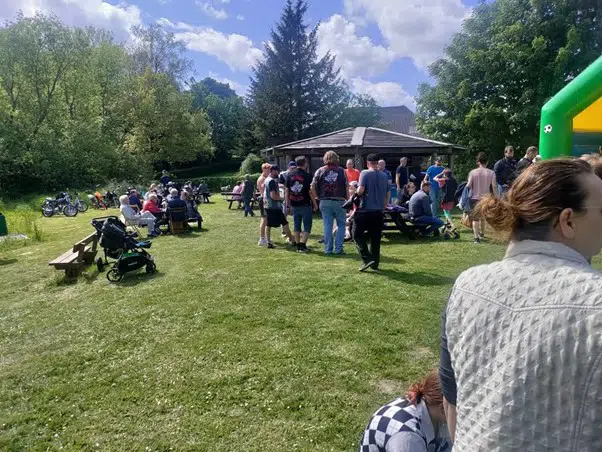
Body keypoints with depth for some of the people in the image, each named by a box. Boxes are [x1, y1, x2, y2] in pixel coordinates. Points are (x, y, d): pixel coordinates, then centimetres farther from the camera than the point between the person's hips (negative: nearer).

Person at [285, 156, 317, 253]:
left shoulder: (290, 174, 4)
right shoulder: (307, 175, -11)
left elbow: (287, 190, 7)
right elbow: (310, 191, -12)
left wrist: (288, 203, 14)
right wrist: (315, 204, -3)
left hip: (294, 205, 5)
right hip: (305, 205, -5)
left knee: (296, 226, 13)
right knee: (307, 226, 4)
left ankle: (298, 245, 16)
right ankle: (303, 245, -2)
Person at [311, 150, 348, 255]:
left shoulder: (320, 171, 2)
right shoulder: (341, 171, 0)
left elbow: (313, 186, -1)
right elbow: (347, 186, -2)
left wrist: (318, 197, 11)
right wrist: (346, 198, 8)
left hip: (325, 202, 2)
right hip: (339, 201, -1)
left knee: (327, 226, 7)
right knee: (341, 225, 9)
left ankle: (328, 249, 9)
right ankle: (338, 249, 5)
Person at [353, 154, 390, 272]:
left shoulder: (365, 173, -8)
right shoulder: (384, 176, 10)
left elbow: (360, 190, -18)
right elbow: (388, 193, 14)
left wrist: (357, 195, 3)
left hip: (365, 210, -5)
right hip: (379, 211, 5)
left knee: (357, 234, 6)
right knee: (375, 238, 11)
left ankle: (367, 259, -6)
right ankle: (375, 264, 15)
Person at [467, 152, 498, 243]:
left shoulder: (472, 172, -7)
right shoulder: (491, 173, -5)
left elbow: (468, 186, -8)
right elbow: (494, 187, -6)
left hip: (475, 198, -2)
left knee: (475, 218, 1)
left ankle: (477, 237, -10)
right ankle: (482, 234, 38)